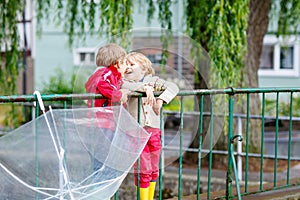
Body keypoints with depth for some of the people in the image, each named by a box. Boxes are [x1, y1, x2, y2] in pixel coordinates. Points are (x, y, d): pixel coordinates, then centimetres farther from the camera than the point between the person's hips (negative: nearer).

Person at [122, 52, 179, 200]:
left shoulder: (153, 80, 8)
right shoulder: (125, 81, 3)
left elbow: (173, 87, -1)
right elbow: (125, 86, -20)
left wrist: (161, 99, -16)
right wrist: (145, 87, -28)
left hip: (154, 131, 3)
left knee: (153, 170, 12)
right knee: (143, 171, -3)